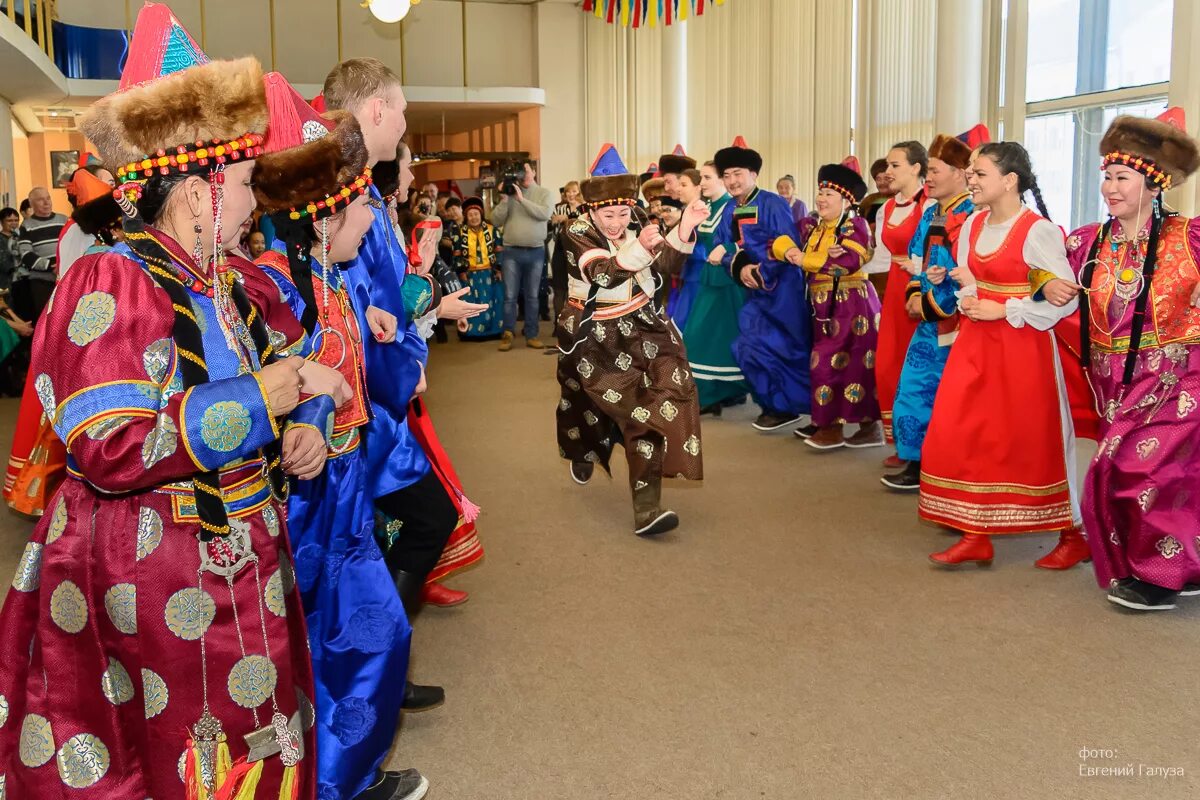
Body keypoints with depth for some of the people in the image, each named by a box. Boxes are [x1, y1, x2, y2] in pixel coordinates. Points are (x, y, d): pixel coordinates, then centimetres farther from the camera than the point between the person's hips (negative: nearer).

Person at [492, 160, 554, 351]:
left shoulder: (544, 193, 4)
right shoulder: (510, 194, 6)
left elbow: (544, 214, -16)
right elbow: (496, 221, 1)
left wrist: (522, 199, -16)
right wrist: (505, 199, -10)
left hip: (536, 252, 0)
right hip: (511, 251, 0)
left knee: (532, 296, 8)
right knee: (510, 296, 0)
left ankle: (531, 335, 14)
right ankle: (508, 334, 7)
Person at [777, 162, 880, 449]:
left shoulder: (855, 225, -9)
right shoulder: (811, 225, 11)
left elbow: (850, 261, -23)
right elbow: (779, 241, 8)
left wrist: (805, 259, -18)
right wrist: (790, 250, -17)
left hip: (850, 305, -7)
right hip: (823, 305, 8)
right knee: (824, 361, 12)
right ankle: (826, 422, 21)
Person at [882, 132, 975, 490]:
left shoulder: (971, 217, -14)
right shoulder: (930, 214, 14)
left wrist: (931, 304, -16)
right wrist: (914, 294, 3)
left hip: (955, 322, -8)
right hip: (928, 320, 9)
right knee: (913, 389, 10)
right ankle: (917, 463, 20)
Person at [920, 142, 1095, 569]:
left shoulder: (1038, 230, -13)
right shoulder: (972, 224, 7)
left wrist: (1004, 311, -17)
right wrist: (968, 301, -5)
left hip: (1023, 345, -7)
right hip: (976, 342, 7)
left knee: (1035, 441, 1)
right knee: (961, 434, 1)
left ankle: (1073, 535, 20)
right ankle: (975, 537, 10)